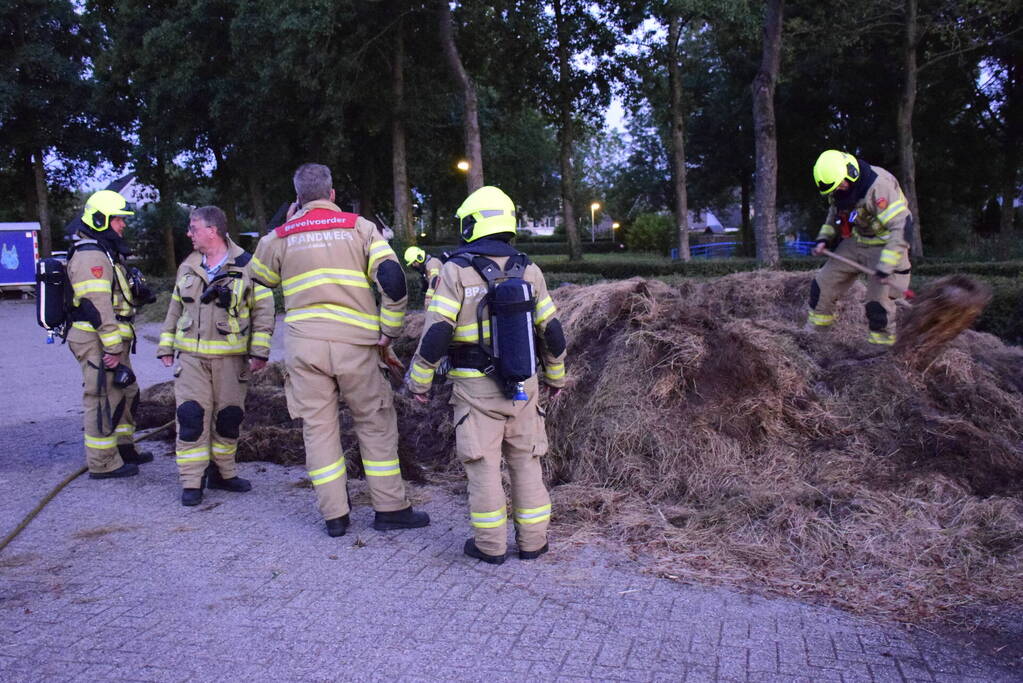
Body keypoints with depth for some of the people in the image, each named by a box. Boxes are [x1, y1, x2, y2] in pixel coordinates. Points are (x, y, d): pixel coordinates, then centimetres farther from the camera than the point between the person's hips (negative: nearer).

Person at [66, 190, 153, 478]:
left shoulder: (106, 254, 18)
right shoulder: (90, 257, -16)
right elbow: (98, 306, -22)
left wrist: (136, 291, 4)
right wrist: (112, 348, -23)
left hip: (111, 343, 11)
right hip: (97, 343, -11)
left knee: (127, 393, 19)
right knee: (105, 400, -4)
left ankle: (124, 448, 32)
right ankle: (102, 463, 5)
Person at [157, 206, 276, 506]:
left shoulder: (246, 266, -3)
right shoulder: (187, 268, 11)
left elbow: (263, 310, -4)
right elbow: (175, 309, 20)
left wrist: (259, 351, -9)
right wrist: (166, 346, 14)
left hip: (231, 358, -2)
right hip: (191, 357, 2)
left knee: (229, 418, 6)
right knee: (191, 417, -5)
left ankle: (222, 472, 24)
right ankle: (192, 482, 3)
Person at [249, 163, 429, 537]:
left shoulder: (280, 237, 7)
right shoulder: (359, 227, 3)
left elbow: (259, 277, 26)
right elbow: (393, 280, -8)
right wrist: (389, 330, 3)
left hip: (303, 346, 2)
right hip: (354, 343, -1)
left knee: (317, 427, 11)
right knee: (376, 423, 10)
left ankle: (334, 515, 15)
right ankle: (391, 509, 15)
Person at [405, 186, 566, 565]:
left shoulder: (457, 270, -9)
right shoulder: (528, 270, 2)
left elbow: (437, 332, -14)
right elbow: (552, 332, 5)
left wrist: (418, 380, -2)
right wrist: (555, 377, 19)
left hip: (476, 387, -3)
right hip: (523, 386, 3)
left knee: (483, 465, 6)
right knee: (526, 462, 12)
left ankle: (491, 545, 14)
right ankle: (533, 541, 19)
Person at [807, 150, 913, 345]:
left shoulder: (879, 185, -30)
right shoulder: (838, 190, -5)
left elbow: (902, 226, -32)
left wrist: (886, 266, -34)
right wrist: (824, 239, -1)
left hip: (883, 247, -7)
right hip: (855, 242, 7)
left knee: (878, 301, -10)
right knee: (823, 284, 5)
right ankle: (812, 331, 20)